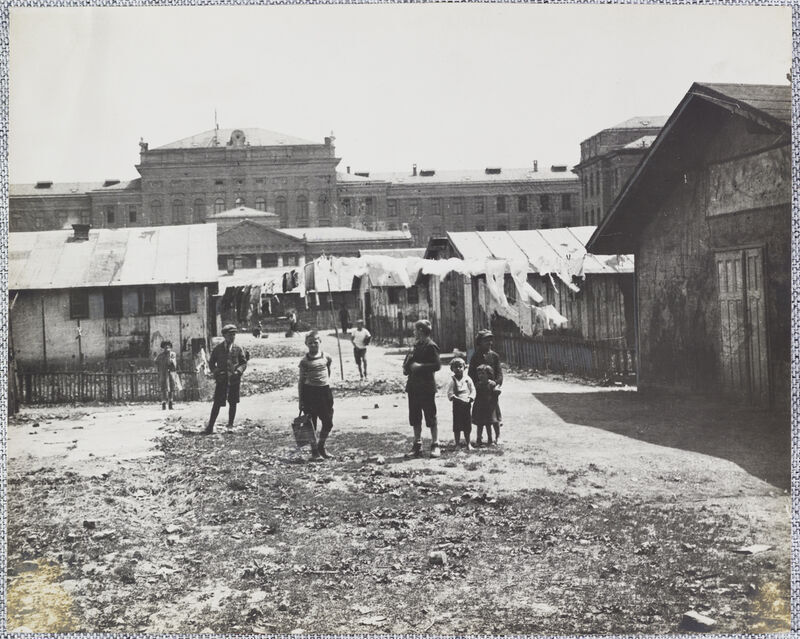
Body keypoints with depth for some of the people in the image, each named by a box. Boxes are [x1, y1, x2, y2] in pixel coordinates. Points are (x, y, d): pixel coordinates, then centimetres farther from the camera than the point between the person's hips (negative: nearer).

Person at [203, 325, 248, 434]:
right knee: (217, 404, -3)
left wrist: (238, 371, -10)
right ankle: (210, 427, 0)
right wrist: (216, 372, -6)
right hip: (221, 379, -1)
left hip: (234, 380, 1)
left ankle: (230, 425, 18)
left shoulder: (238, 349, 4)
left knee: (233, 403, 6)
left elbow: (244, 363, 8)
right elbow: (211, 363, 10)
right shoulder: (218, 348, 4)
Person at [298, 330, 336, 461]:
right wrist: (300, 400, -1)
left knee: (328, 423, 3)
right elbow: (301, 380, 1)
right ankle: (314, 451, 14)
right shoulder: (305, 361, -2)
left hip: (325, 391, 3)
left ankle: (321, 447, 26)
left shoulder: (326, 357, 4)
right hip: (309, 391, -3)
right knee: (311, 424, 2)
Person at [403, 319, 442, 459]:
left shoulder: (431, 346, -10)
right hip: (414, 386, 8)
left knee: (431, 417, 0)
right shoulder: (417, 345, 15)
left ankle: (435, 446, 7)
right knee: (415, 418, 10)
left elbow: (437, 365, -18)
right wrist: (407, 367, 7)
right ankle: (417, 446, 17)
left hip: (426, 388, -8)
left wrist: (420, 366, -20)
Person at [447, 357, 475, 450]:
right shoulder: (452, 380, -5)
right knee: (457, 426, 1)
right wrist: (458, 399, -20)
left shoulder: (467, 379, 3)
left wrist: (470, 399, -12)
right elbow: (450, 394, -9)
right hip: (457, 405, -2)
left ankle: (468, 444, 21)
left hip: (467, 405, 2)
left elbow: (473, 390, 3)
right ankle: (457, 444, 10)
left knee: (467, 426, 9)